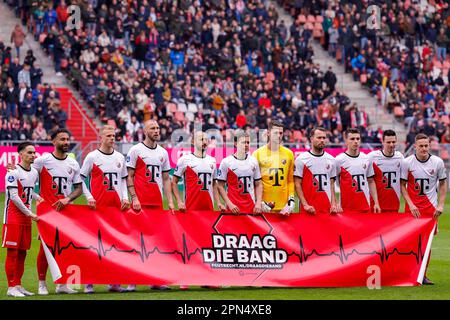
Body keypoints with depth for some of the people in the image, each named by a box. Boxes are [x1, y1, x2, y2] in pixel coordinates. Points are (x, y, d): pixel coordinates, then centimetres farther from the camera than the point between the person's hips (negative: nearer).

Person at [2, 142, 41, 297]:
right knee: (12, 252, -6)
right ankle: (11, 287, -4)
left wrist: (37, 197, 3)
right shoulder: (13, 172, -12)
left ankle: (18, 285, 15)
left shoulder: (34, 173, 12)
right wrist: (29, 213, -15)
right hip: (13, 217, -7)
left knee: (22, 252, 9)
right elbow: (13, 196, -16)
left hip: (27, 219, 7)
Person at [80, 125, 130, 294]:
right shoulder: (92, 157, 0)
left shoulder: (120, 158, 14)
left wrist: (125, 197, 8)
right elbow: (80, 179, 2)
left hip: (117, 205, 5)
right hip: (98, 205, -5)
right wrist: (89, 197, -8)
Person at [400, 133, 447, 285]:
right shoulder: (407, 162, -5)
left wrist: (441, 205, 0)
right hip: (412, 207, -1)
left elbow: (443, 183, 9)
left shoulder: (438, 162, -1)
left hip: (431, 207, 1)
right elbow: (402, 185, 1)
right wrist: (410, 204, -10)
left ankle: (423, 275, 9)